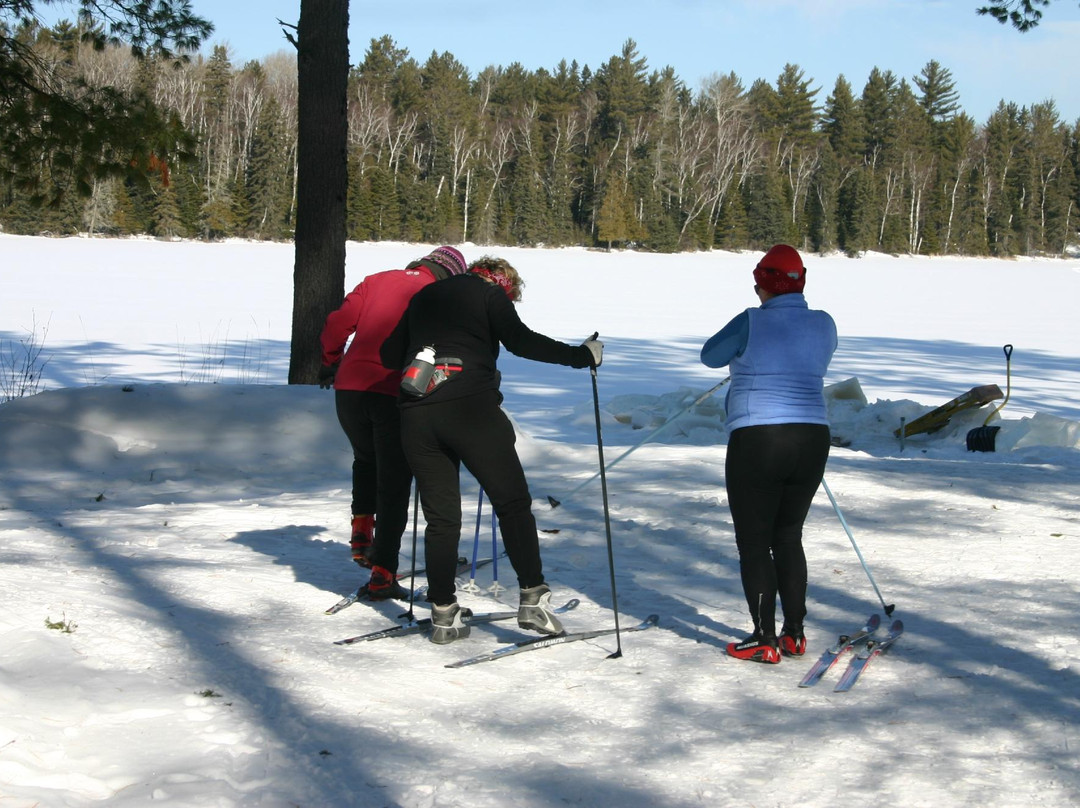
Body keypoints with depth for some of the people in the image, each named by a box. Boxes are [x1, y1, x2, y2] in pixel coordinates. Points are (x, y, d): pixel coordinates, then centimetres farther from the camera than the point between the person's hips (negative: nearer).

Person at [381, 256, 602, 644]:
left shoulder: (423, 296, 25)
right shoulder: (489, 293, 8)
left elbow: (390, 355, 25)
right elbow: (520, 340, -7)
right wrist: (580, 355, -2)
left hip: (416, 416, 5)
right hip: (471, 408, -5)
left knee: (440, 516, 10)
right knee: (513, 502, 2)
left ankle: (443, 614, 9)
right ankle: (532, 598, -5)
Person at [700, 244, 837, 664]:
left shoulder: (752, 323, -11)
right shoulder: (824, 325, 4)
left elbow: (710, 356, 5)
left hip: (757, 442, -5)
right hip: (812, 440, 5)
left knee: (754, 543, 5)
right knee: (789, 538, 17)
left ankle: (765, 640, 5)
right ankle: (794, 635, 19)